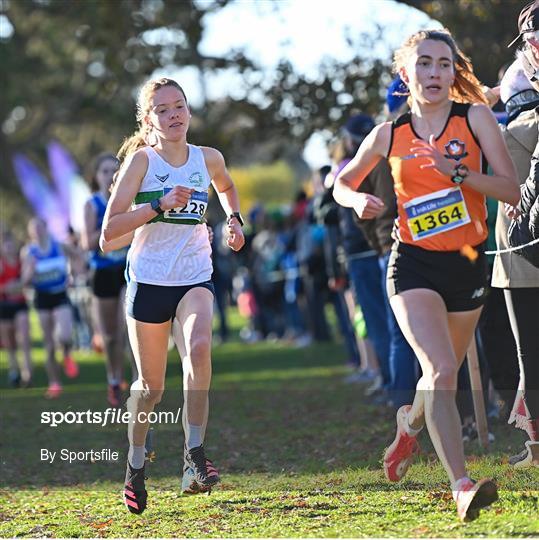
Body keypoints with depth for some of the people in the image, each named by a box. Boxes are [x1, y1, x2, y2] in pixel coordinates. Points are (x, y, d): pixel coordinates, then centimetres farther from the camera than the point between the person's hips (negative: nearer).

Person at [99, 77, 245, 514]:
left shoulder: (208, 159, 2)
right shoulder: (141, 159, -8)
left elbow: (227, 187, 29)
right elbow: (109, 232, -16)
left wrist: (234, 219, 10)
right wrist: (159, 205, -25)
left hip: (195, 279, 1)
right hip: (148, 279, -1)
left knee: (199, 347, -30)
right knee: (151, 385, 7)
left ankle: (194, 456, -25)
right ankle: (136, 466, 32)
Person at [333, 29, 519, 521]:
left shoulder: (475, 118, -3)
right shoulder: (388, 135, 0)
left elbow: (512, 188, -9)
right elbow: (342, 183, 15)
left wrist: (459, 173, -23)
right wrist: (358, 200, -8)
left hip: (468, 265, 2)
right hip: (414, 264, -2)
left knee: (443, 375, 19)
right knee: (442, 373, -21)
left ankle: (411, 421, 53)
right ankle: (461, 486, -22)